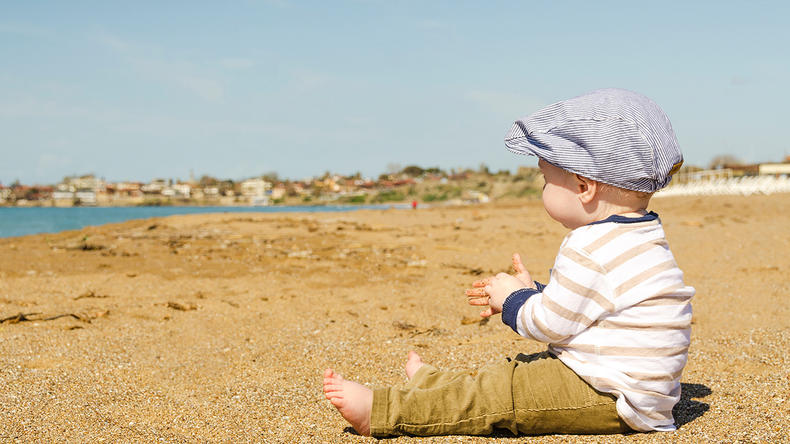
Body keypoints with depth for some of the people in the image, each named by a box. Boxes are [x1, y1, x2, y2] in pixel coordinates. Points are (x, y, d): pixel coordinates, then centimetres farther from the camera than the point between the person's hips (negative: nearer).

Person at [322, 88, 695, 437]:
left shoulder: (590, 249, -23)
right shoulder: (636, 238, 13)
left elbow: (548, 324, -17)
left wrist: (513, 300, 1)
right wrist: (531, 292, 22)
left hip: (608, 400, -11)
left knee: (500, 393, -11)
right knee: (518, 371, 18)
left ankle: (379, 412, -9)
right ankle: (428, 383, 33)